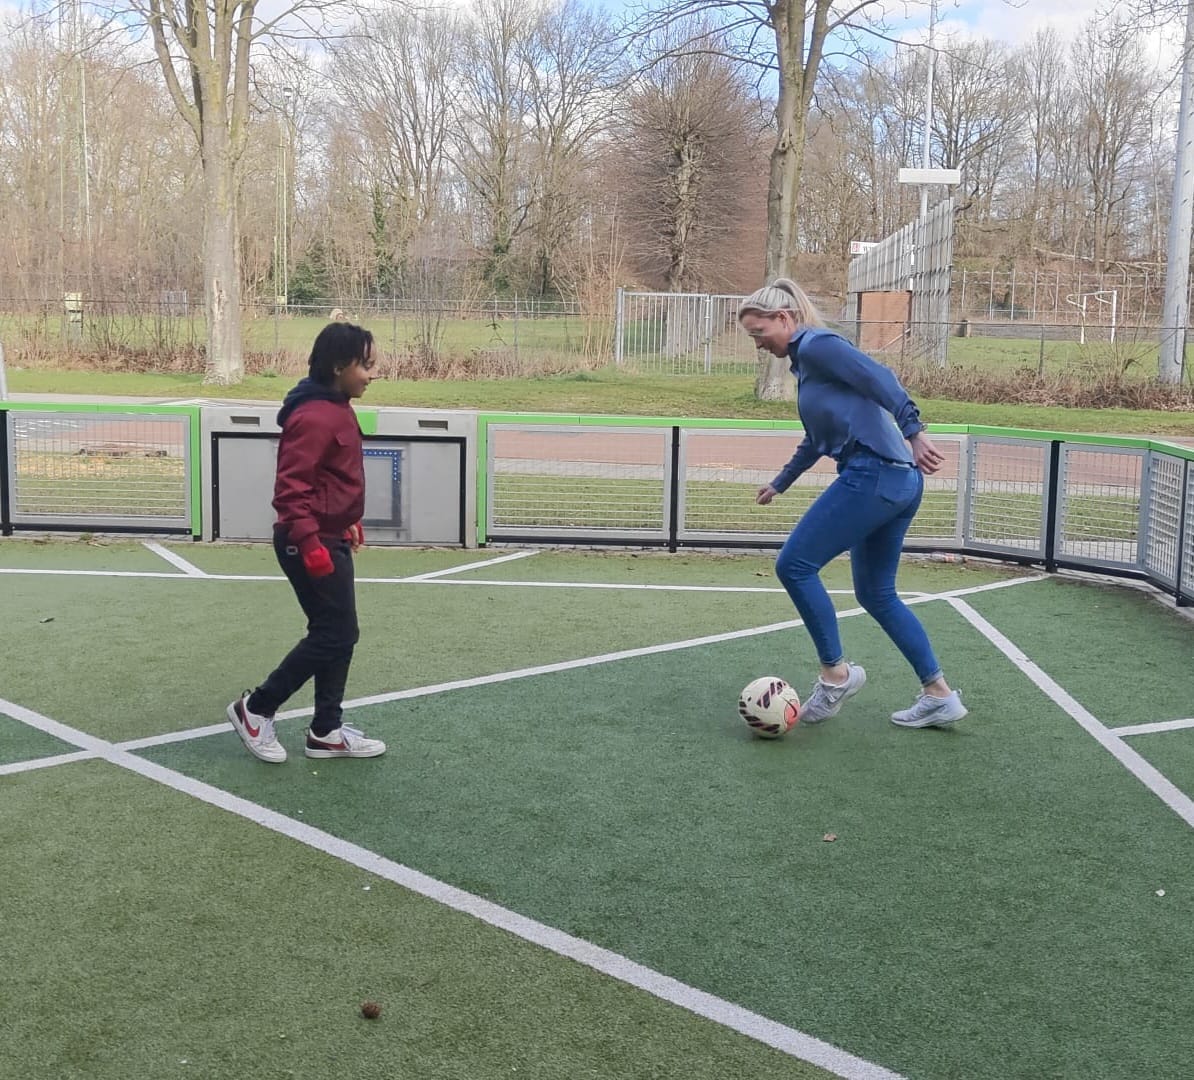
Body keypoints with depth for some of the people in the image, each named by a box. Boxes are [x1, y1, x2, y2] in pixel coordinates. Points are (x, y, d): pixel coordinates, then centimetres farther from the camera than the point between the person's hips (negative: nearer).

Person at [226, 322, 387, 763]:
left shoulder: (336, 409, 10)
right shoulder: (314, 417, -22)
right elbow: (291, 488, -25)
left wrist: (347, 521, 24)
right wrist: (309, 544, -28)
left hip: (330, 539, 10)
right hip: (313, 545, -10)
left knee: (337, 635, 13)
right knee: (335, 635, -3)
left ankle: (326, 732, 22)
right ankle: (255, 708, 11)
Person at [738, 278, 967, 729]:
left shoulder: (817, 345, -5)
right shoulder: (806, 360, 23)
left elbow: (880, 378, -18)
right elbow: (818, 439, 35)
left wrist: (914, 434, -29)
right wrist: (779, 482, 45)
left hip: (872, 475, -10)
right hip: (900, 483, 10)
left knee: (794, 565, -5)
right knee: (876, 593, 15)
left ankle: (836, 674, 5)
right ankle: (939, 695, 18)